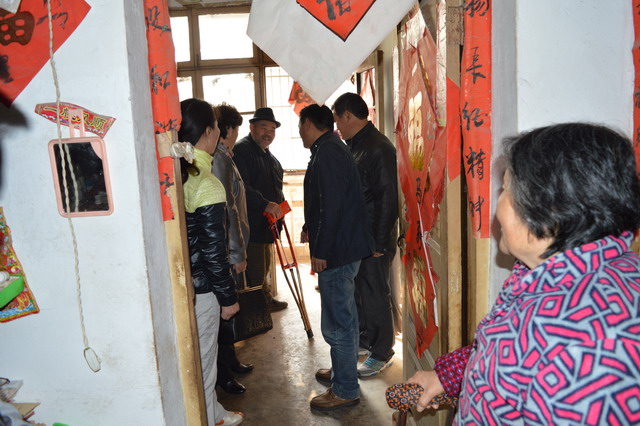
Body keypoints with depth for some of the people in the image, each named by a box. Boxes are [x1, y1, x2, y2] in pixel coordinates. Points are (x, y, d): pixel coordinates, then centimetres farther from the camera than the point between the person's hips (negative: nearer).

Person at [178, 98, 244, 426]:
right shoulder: (208, 185, -21)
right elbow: (213, 252, -19)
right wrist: (228, 297, -7)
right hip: (199, 288, -8)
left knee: (201, 355, 24)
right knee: (201, 361, 11)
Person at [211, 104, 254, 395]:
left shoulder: (222, 156, 13)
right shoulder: (220, 159, -18)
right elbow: (227, 211, -22)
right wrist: (238, 253, -17)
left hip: (226, 250, 10)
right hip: (225, 251, -10)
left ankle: (230, 360, 35)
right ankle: (222, 374, 15)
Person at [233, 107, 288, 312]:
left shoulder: (268, 154, 19)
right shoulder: (241, 150, -14)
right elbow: (241, 187, -27)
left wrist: (279, 204, 19)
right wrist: (265, 204, -31)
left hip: (267, 221, 10)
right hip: (251, 222, -10)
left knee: (264, 266, 21)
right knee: (255, 269, -5)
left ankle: (267, 298, 35)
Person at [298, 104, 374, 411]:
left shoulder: (326, 153, -17)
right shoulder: (334, 148, 16)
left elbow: (331, 206, -23)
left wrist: (320, 251, -20)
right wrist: (311, 229, 22)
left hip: (336, 251, -11)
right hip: (345, 246, 11)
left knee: (337, 322, -1)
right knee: (344, 316, 22)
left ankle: (345, 390, 12)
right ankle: (342, 371, 38)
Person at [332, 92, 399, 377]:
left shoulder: (378, 148, -18)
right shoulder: (354, 146, 12)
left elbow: (387, 199, -21)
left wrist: (379, 243, -20)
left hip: (374, 238, -9)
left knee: (375, 294, 2)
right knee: (358, 290, 19)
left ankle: (382, 353, 19)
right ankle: (365, 339, 37)